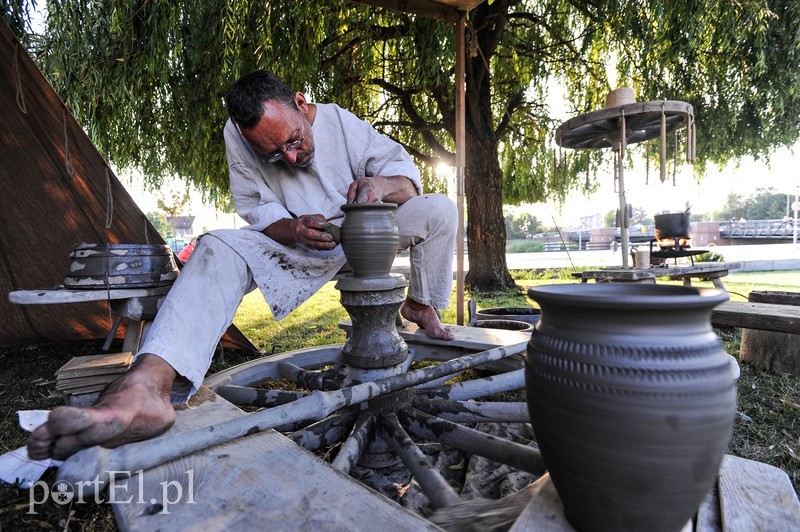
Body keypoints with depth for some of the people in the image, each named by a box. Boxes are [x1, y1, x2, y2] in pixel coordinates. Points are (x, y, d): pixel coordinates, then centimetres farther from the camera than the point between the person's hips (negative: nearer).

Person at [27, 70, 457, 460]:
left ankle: (420, 305, 6)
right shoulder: (237, 137, -13)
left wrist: (381, 183, -36)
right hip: (294, 243, -1)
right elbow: (257, 210, -8)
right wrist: (292, 229, -30)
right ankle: (145, 387, -51)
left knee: (438, 209, -18)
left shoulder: (342, 123, -13)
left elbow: (407, 176, -12)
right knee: (218, 248, -29)